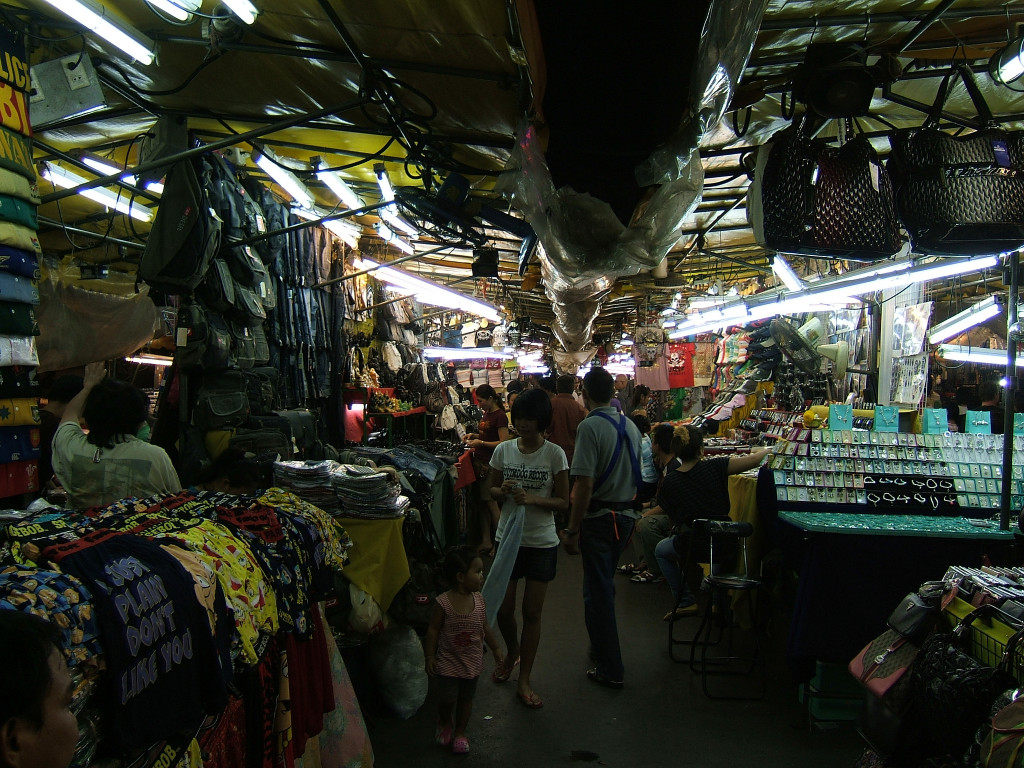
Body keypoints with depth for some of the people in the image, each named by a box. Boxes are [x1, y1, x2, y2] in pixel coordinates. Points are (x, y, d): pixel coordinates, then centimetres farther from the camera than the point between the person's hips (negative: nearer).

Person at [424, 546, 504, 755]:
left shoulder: (479, 600, -6)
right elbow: (433, 629, -10)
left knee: (466, 698, 14)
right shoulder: (443, 602, -20)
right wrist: (430, 656, -8)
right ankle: (445, 723, 33)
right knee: (447, 699, -1)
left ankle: (460, 732, 35)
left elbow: (485, 628, 7)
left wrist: (496, 649, 11)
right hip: (448, 661, -4)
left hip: (472, 662, 4)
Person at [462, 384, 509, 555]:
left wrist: (481, 442, -17)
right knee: (483, 502, 12)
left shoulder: (500, 416, -15)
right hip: (480, 462, 9)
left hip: (491, 465, -9)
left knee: (491, 503, -2)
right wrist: (474, 435, 9)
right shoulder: (487, 414, 13)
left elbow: (503, 443, -18)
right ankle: (486, 541, 20)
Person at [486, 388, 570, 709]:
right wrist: (503, 491, -13)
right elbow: (492, 490, 10)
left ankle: (524, 680, 18)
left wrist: (533, 498, -22)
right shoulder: (503, 450, -1)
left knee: (532, 611, 4)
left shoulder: (554, 454, -9)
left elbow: (563, 502, -6)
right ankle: (512, 652, 39)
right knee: (503, 609, 7)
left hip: (542, 542, -2)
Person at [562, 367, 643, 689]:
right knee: (604, 584, 22)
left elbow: (584, 484, -23)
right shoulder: (630, 426, 5)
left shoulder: (590, 426, -19)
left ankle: (610, 669, 10)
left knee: (598, 591, 3)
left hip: (599, 517, -7)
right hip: (626, 514, 8)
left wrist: (572, 530, -17)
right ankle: (601, 646, 37)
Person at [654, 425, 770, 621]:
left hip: (690, 546, -1)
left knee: (660, 550, 31)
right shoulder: (715, 467, -11)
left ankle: (686, 602, 23)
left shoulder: (669, 482, -7)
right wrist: (767, 450, 6)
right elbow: (755, 459, -13)